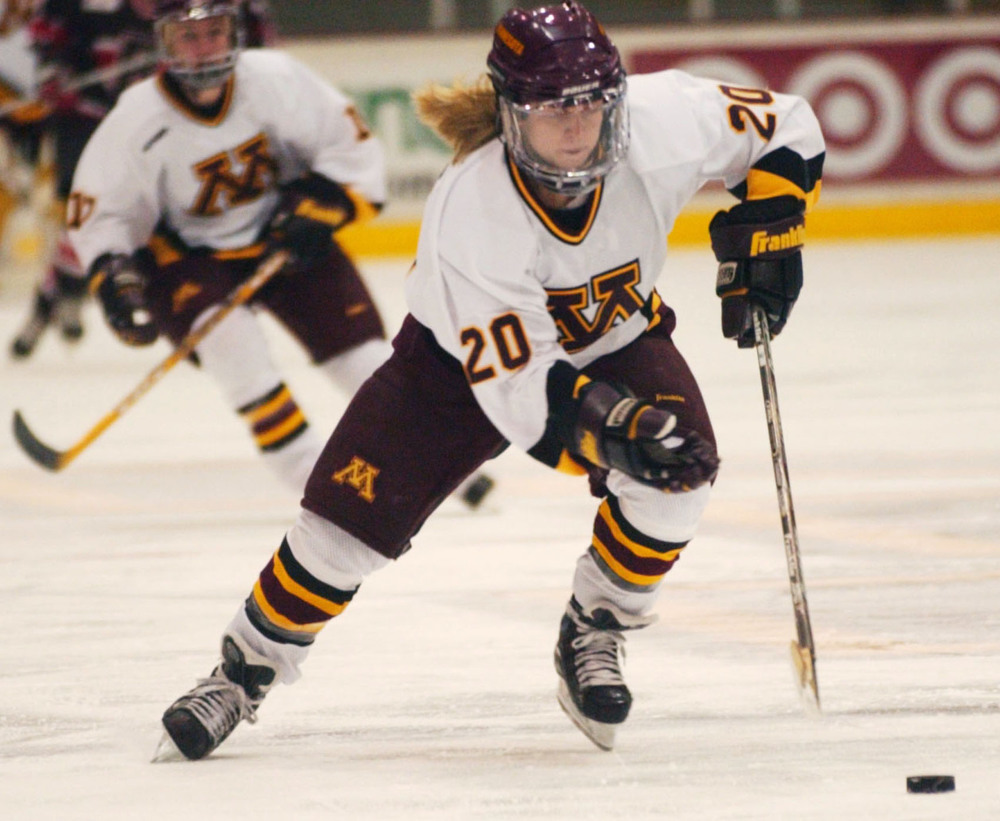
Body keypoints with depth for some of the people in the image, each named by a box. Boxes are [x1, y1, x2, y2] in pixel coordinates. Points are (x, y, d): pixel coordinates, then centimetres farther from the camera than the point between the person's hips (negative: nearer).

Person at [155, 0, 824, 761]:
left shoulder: (661, 122, -31)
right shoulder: (468, 214, -38)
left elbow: (785, 129, -12)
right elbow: (517, 385, -38)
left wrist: (764, 238, -20)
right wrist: (609, 427, -53)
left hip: (612, 335, 3)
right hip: (465, 355, -2)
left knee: (678, 468, -26)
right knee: (353, 515, -10)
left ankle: (593, 636, -1)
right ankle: (245, 668, 14)